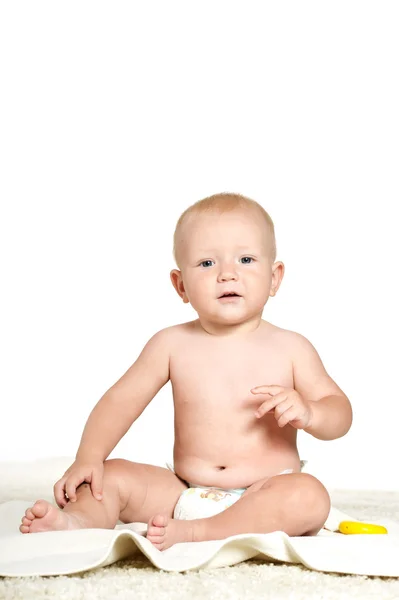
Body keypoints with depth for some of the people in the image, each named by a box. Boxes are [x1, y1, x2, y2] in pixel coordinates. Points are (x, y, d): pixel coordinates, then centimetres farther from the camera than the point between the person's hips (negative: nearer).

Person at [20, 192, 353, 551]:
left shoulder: (290, 348, -2)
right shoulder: (172, 345, 1)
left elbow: (341, 413, 2)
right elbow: (120, 400, 3)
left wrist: (307, 413, -22)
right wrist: (88, 459, -11)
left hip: (263, 499, -2)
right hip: (183, 492, 2)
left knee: (309, 495, -31)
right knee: (112, 476, -9)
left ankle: (193, 533, -37)